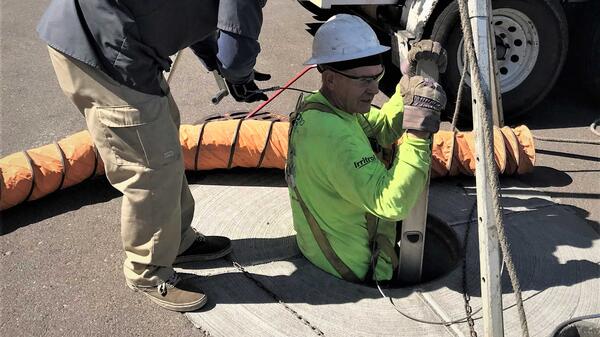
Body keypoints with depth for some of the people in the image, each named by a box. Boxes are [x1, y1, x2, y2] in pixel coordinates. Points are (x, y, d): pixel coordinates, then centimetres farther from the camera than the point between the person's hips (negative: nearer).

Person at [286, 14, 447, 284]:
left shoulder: (316, 106, -1)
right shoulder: (332, 133, -32)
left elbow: (381, 129, 8)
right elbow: (392, 203, -37)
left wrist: (409, 87, -7)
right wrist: (418, 134, -33)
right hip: (355, 270, -9)